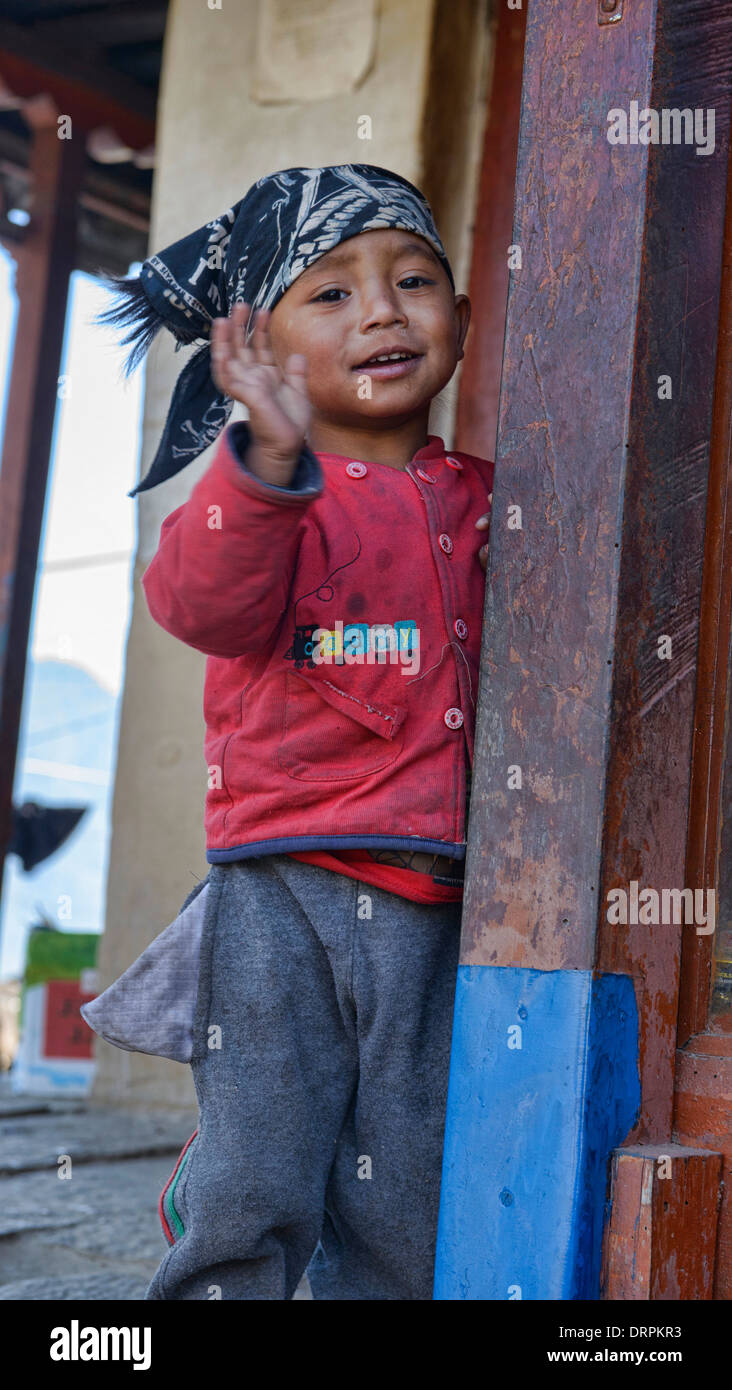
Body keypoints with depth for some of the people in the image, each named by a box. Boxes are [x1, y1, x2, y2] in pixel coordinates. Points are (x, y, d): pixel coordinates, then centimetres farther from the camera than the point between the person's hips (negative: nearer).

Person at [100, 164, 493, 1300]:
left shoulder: (481, 499, 13)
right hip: (286, 884, -4)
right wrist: (270, 462, -37)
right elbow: (204, 602, -22)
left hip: (434, 897, 5)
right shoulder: (267, 486, -2)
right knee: (255, 1191, -2)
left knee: (408, 1216, 9)